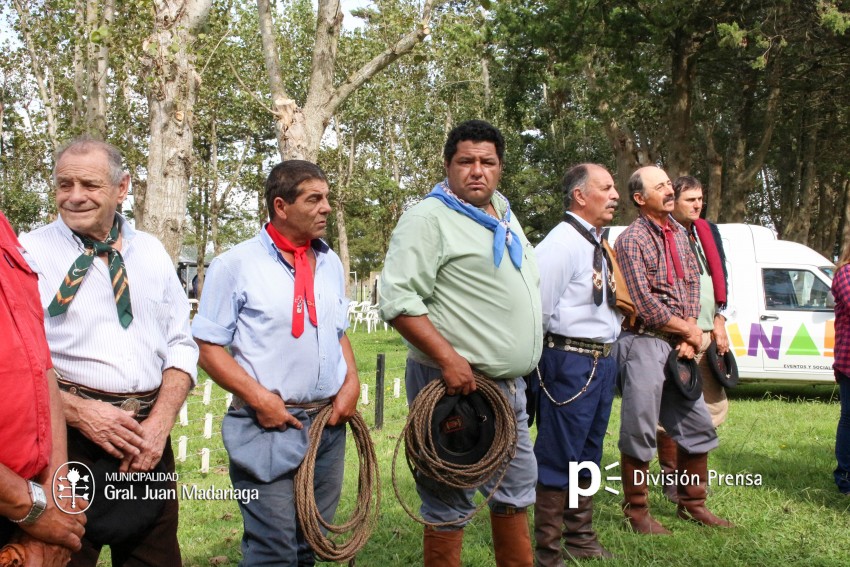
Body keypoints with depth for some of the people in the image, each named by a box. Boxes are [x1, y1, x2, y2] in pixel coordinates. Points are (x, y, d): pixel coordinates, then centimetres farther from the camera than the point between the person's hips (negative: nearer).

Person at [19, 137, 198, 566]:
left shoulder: (152, 252, 10)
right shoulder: (30, 253, -2)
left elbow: (181, 345, 10)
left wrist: (160, 422, -4)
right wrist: (79, 411, -17)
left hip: (148, 444, 4)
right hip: (68, 438, -4)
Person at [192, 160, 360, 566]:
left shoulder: (330, 263, 11)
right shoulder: (236, 265, -8)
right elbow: (207, 346, -9)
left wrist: (351, 382, 4)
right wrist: (259, 398, -17)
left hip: (329, 423, 6)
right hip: (270, 424, -6)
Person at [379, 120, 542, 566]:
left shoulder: (504, 215, 15)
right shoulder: (429, 217, -11)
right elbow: (397, 300, -20)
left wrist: (524, 357, 19)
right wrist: (449, 359, -26)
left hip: (509, 386, 9)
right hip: (456, 382, -9)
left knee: (516, 493, 18)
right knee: (450, 503, 2)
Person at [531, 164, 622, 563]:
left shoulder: (598, 245, 14)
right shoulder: (561, 243, -15)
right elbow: (538, 310, -17)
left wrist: (605, 357, 15)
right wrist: (551, 357, -8)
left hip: (602, 361, 9)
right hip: (570, 363, -9)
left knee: (587, 456, 19)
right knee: (558, 460, 0)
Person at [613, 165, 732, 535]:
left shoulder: (679, 233, 12)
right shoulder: (631, 240, -12)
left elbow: (692, 283, 9)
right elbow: (644, 304, -16)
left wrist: (689, 332, -4)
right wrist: (688, 330, -7)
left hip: (677, 343, 8)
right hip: (644, 342, -8)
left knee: (698, 426, 12)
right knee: (639, 430, -2)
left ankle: (692, 503, 27)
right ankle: (636, 511, 12)